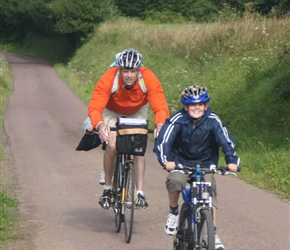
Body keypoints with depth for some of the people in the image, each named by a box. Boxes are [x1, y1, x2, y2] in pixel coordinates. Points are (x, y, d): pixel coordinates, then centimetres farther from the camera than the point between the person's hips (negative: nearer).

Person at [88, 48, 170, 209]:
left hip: (137, 112, 1)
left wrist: (160, 124, -58)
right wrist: (99, 124, -63)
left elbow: (160, 106, -37)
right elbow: (95, 107, -42)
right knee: (112, 146, -20)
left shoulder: (148, 79, -34)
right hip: (112, 111, -1)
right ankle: (107, 189, -2)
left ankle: (140, 192, -10)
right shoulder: (108, 79, -37)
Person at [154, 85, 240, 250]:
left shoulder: (213, 120, -14)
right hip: (181, 163, -1)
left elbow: (226, 140, -22)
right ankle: (173, 212, -5)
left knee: (209, 190, -22)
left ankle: (214, 234, -15)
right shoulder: (177, 120, -17)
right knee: (175, 180, -32)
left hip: (205, 165, 1)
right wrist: (166, 160, -45)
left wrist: (232, 160, -40)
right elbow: (163, 141, -26)